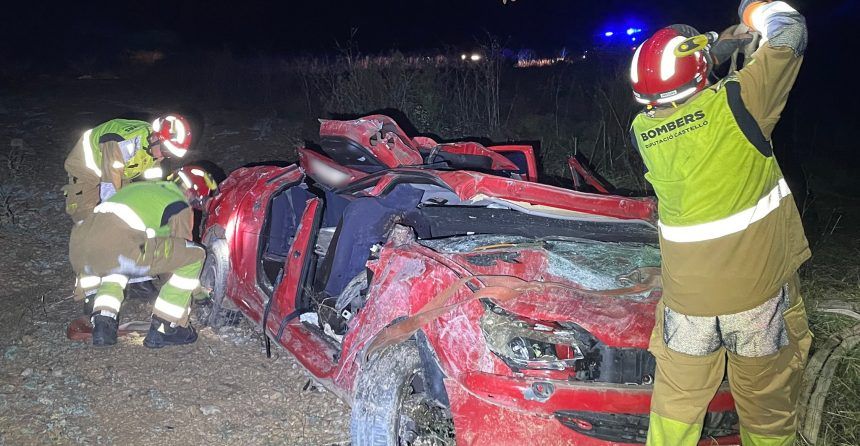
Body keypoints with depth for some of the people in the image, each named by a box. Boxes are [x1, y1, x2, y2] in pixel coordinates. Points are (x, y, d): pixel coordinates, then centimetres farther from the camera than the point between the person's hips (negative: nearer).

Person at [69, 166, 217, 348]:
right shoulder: (180, 207, 13)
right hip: (117, 248, -8)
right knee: (196, 255, 5)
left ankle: (103, 323, 18)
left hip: (77, 247, 8)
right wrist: (198, 290, 33)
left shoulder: (142, 186, 33)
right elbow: (181, 250, 17)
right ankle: (162, 330, 10)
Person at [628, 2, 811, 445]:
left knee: (678, 396, 18)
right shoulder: (733, 104, -14)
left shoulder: (642, 130, -2)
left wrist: (716, 49, 22)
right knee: (767, 400, 16)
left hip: (686, 291, 3)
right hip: (759, 283, -3)